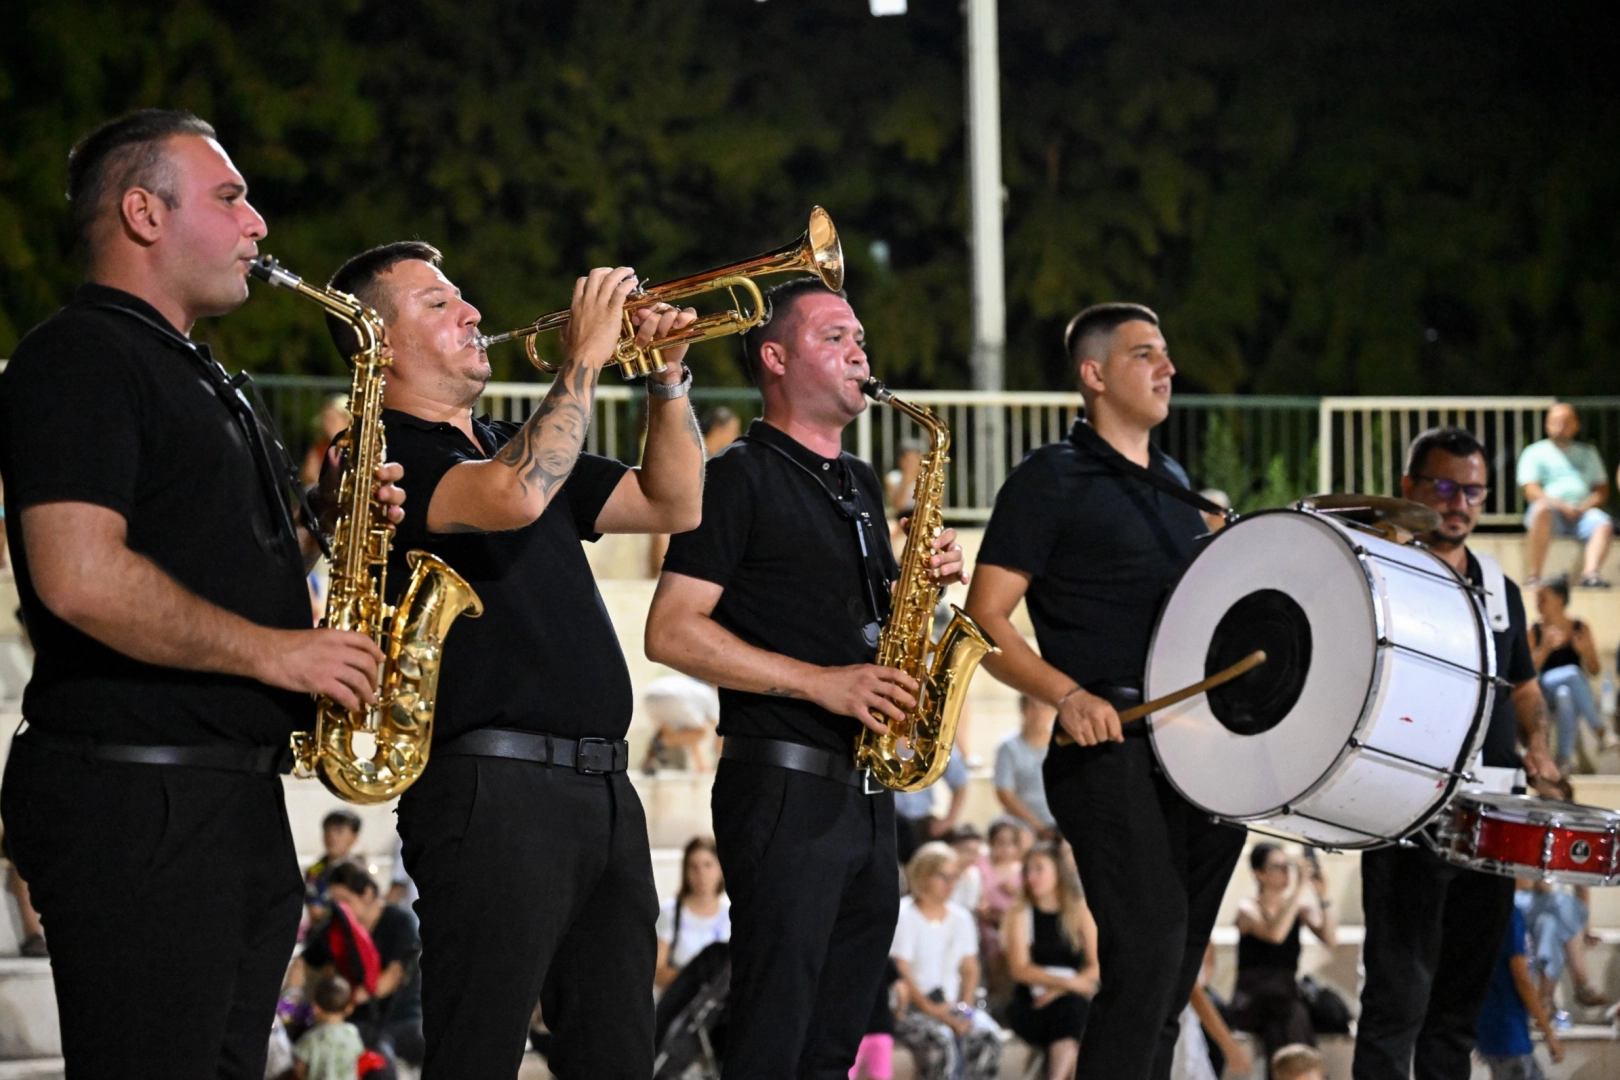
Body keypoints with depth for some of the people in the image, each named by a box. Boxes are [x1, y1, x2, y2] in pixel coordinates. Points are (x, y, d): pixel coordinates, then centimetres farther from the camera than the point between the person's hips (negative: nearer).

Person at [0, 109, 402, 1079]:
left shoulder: (201, 380, 22)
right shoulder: (79, 360, -10)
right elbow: (81, 581, -23)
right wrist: (274, 650, -17)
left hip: (240, 805, 10)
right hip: (134, 805, -10)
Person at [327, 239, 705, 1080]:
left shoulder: (513, 443, 23)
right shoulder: (386, 452, -5)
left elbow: (672, 507, 21)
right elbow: (515, 497, -24)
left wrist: (666, 380, 8)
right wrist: (584, 358, -15)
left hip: (603, 789, 9)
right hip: (495, 788, -9)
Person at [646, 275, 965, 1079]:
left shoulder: (862, 485, 19)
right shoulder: (743, 477, -5)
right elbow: (671, 632, -13)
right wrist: (821, 682, -19)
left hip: (868, 794, 8)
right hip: (786, 791, -8)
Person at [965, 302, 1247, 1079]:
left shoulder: (1174, 485, 19)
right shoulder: (1051, 481, -3)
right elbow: (986, 620, -9)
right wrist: (1069, 696, -23)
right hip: (1111, 745, -8)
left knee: (1175, 966, 9)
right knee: (1150, 945, -20)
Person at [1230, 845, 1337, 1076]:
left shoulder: (1300, 907, 11)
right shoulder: (1248, 908, -1)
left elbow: (1330, 940, -3)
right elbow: (1274, 934, -22)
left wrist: (1323, 897, -11)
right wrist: (1300, 887, -22)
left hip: (1287, 997, 4)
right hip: (1252, 1002, -4)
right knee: (1290, 1013, -35)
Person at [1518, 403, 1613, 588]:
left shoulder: (1588, 453, 23)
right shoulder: (1534, 453, 13)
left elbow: (1602, 491, 16)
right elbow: (1531, 492, 1)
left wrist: (1585, 506, -6)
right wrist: (1561, 506, -15)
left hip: (1583, 512, 3)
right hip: (1553, 511, -3)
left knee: (1604, 524, -30)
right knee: (1541, 509, -38)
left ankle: (1591, 573, -49)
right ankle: (1535, 576, -38)